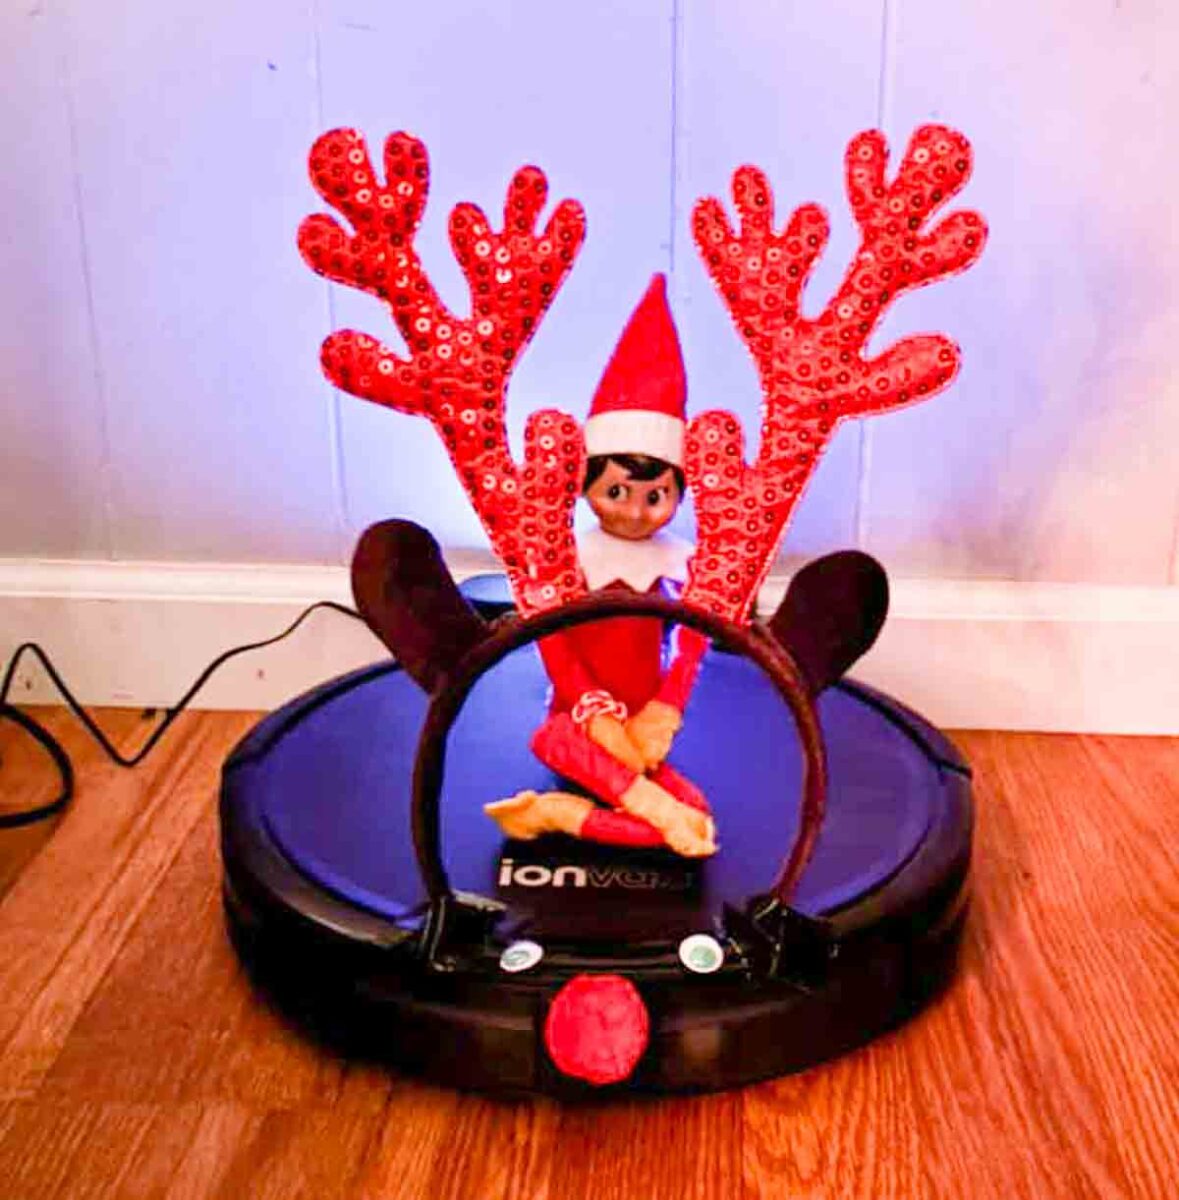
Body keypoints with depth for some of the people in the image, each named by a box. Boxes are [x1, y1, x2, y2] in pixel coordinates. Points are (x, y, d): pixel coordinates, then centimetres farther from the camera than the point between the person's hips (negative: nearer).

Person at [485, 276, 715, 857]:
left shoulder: (679, 562, -2)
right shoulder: (572, 559, -7)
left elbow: (694, 644, -8)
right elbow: (555, 644, -13)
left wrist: (663, 713, -20)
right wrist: (599, 714, -22)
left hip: (642, 730, 2)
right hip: (581, 720, -1)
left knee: (696, 816, -24)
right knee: (553, 739, -38)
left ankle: (560, 814, -23)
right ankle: (658, 810, -37)